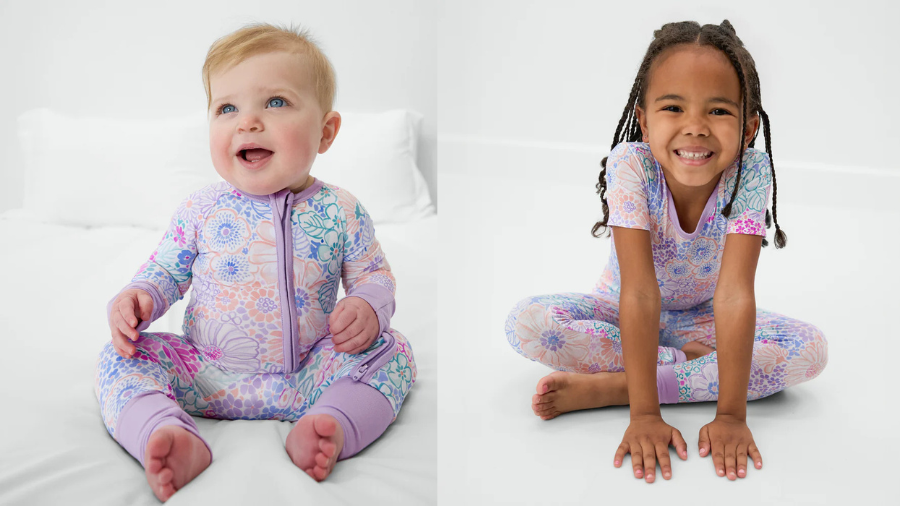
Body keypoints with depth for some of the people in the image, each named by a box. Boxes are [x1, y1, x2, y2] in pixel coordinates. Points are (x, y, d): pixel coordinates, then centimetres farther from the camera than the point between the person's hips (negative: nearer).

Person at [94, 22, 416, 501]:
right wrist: (137, 297, -13)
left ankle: (328, 427, -36)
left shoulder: (340, 212, -4)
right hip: (208, 378, 1)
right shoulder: (200, 209, -1)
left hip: (305, 377, -1)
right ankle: (173, 438, -40)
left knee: (390, 351, -20)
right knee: (120, 357, -17)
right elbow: (167, 268, 9)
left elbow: (374, 274, 4)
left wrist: (368, 308, -20)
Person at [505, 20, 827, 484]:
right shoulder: (631, 165, -29)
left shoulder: (750, 171, -27)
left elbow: (734, 292, -32)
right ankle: (692, 361, -17)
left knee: (810, 349, -24)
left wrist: (731, 415, -39)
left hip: (701, 319, 2)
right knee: (525, 324, -27)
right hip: (625, 315, -1)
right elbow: (640, 291, -35)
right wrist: (645, 413, -40)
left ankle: (607, 386, -27)